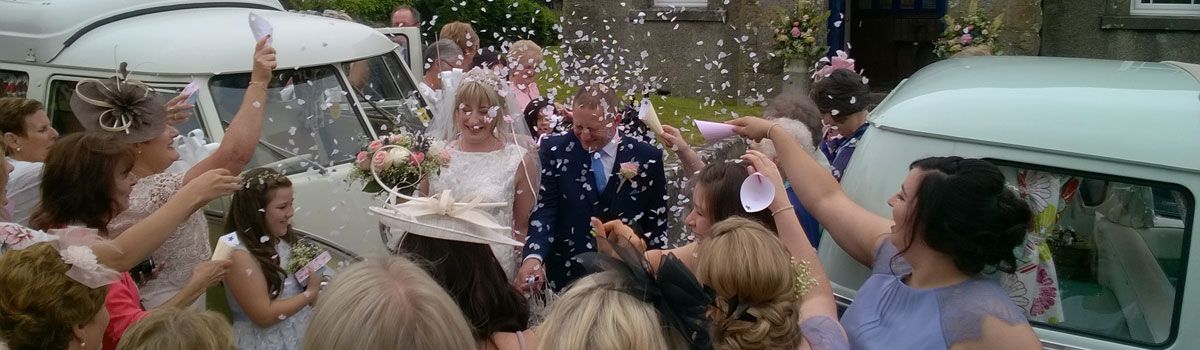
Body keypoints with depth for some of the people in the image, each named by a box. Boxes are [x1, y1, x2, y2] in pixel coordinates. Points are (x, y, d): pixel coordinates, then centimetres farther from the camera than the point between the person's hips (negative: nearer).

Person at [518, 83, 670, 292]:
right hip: (567, 275, 0)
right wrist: (534, 256, -27)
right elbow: (544, 209, -11)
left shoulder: (647, 158, -5)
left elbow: (657, 222, 1)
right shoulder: (554, 150, -6)